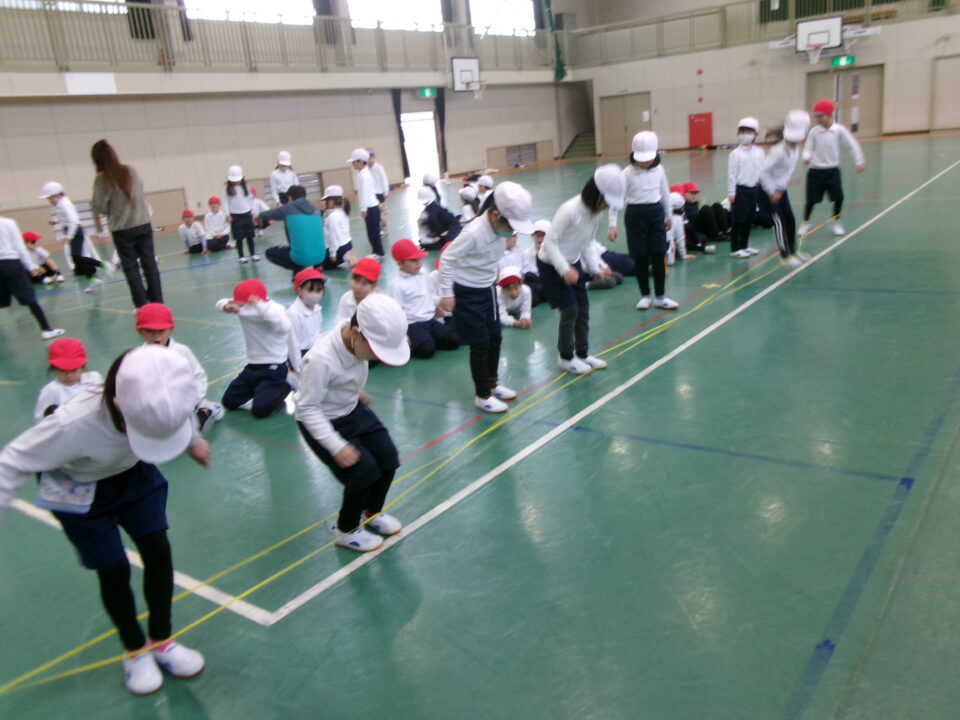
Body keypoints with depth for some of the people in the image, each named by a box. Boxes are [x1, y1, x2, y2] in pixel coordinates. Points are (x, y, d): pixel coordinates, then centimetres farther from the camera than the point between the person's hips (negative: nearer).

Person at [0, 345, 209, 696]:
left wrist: (194, 442, 13)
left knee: (158, 550, 1)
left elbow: (181, 419, -5)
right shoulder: (73, 424, -44)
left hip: (135, 474, 4)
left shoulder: (162, 401, -32)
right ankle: (135, 651, 28)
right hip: (80, 491, -3)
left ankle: (161, 641, 26)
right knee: (114, 569, 0)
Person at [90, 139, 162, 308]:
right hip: (144, 224, 4)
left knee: (131, 267, 6)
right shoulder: (131, 171, 2)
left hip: (122, 229, -4)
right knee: (150, 263, 9)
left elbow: (100, 207, -8)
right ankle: (158, 302, 12)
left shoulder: (102, 179, -11)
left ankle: (142, 305, 6)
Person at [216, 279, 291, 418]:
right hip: (252, 366, 8)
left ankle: (282, 389, 7)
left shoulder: (275, 309, -21)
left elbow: (284, 327, -42)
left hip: (273, 368, -7)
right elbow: (221, 303, 6)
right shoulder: (245, 308, -1)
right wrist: (226, 306, -19)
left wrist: (261, 306, -47)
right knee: (228, 401, 9)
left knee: (260, 409, -19)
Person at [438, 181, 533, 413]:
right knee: (480, 344, 0)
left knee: (495, 337, 16)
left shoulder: (500, 227, -9)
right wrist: (446, 294, -20)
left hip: (488, 289, 8)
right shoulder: (474, 233, -31)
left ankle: (492, 383, 36)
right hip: (467, 293, -8)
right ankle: (482, 396, 16)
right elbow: (446, 259, -24)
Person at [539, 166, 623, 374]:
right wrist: (564, 270, -34)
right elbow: (550, 241, -28)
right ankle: (565, 357, 14)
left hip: (573, 263, 8)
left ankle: (582, 354, 27)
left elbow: (587, 244, 8)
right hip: (552, 265, -8)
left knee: (583, 308, 10)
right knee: (570, 310, -4)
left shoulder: (596, 213, -3)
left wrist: (595, 268, 0)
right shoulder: (570, 210, -29)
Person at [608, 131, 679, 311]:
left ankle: (660, 296, 13)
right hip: (635, 215, -3)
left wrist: (668, 215, 18)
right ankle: (645, 296, 17)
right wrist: (612, 225, -19)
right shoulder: (627, 174, -11)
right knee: (641, 258, 4)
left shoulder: (659, 170, 1)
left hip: (656, 213, 3)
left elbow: (665, 193, 13)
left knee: (658, 256, 4)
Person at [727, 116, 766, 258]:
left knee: (749, 219, 12)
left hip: (754, 189, 5)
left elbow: (762, 171, 11)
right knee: (738, 220, -2)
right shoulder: (736, 153, -7)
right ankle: (735, 249, 5)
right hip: (740, 189, -5)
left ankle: (744, 246, 24)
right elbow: (732, 174, -9)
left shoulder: (759, 152, 6)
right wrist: (731, 193, -12)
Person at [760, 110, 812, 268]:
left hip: (780, 189, 8)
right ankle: (785, 255, 2)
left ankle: (793, 251, 26)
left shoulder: (796, 149, -2)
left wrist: (781, 189, 6)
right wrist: (772, 193, -19)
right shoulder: (779, 151, -27)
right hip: (768, 189, -8)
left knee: (790, 220, 11)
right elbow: (764, 173, -26)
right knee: (779, 222, -7)